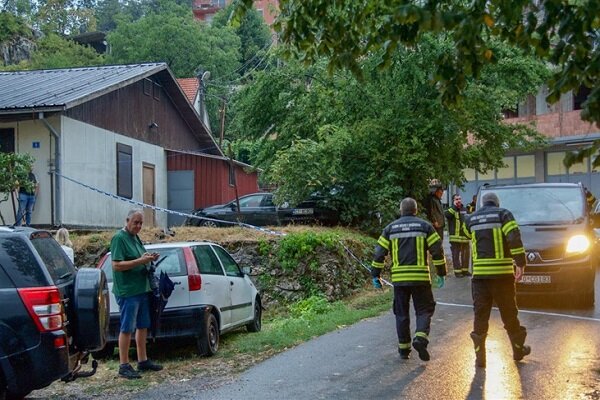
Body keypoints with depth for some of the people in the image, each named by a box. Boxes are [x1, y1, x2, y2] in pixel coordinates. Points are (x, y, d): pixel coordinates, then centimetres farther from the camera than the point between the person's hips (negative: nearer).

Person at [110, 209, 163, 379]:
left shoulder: (136, 238, 15)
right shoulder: (119, 238, -11)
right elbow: (117, 265, -19)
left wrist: (149, 258, 6)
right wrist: (140, 261, -23)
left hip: (142, 289, 9)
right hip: (127, 291, -9)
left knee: (143, 326, 13)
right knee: (127, 328, -4)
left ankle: (143, 360, 23)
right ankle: (124, 366, 1)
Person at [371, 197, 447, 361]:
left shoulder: (390, 228, 8)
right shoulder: (424, 226, 3)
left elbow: (379, 253, 5)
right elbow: (437, 251, -1)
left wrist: (375, 275, 12)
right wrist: (441, 273, 7)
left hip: (399, 278, 2)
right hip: (420, 277, -2)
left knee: (401, 313, 12)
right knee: (424, 310, 7)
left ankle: (403, 348, 15)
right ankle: (420, 338, -16)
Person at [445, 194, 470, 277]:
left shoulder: (464, 209, 16)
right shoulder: (452, 209, -2)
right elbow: (447, 215, -26)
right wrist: (454, 206, -19)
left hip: (465, 236, 6)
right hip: (455, 237, -6)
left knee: (466, 254, 11)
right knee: (456, 254, -3)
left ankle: (465, 270, 21)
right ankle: (457, 271, 2)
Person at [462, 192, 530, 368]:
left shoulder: (471, 218, 11)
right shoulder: (503, 214, 0)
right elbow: (514, 238, -12)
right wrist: (520, 263, -10)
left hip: (479, 273, 2)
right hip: (502, 273, -2)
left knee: (480, 315, 5)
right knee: (509, 314, 11)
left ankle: (480, 356, 2)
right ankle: (518, 350, 24)